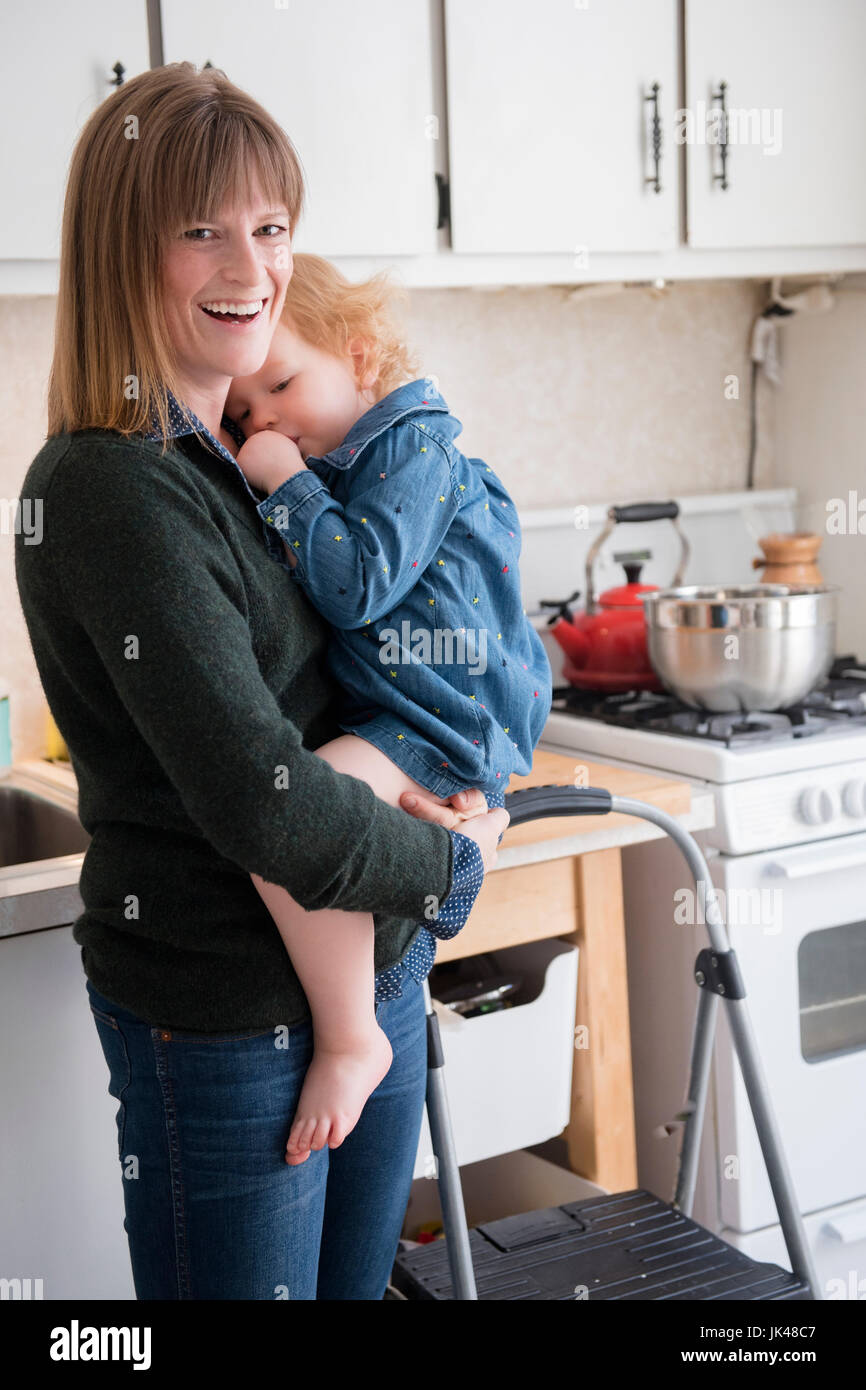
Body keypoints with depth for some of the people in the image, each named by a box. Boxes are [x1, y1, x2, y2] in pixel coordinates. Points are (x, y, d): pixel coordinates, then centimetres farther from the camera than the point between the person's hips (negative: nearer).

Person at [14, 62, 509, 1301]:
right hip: (228, 1021, -8)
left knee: (359, 1277, 21)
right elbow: (266, 807, -26)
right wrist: (453, 862, -10)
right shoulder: (106, 491, -21)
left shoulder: (259, 451, 5)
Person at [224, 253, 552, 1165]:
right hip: (369, 711, 11)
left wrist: (287, 483, -14)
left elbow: (357, 584, -23)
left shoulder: (412, 444, -10)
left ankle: (351, 1035, -20)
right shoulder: (328, 466, 19)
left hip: (435, 714, -11)